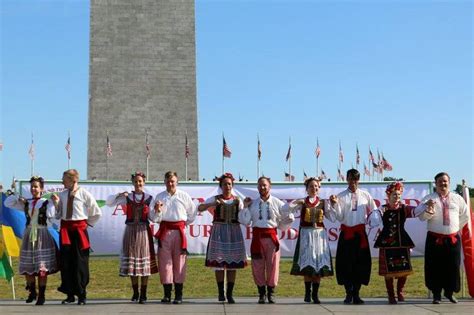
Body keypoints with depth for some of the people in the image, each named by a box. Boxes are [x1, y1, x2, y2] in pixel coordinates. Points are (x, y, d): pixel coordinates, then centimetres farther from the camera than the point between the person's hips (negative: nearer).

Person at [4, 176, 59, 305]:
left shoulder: (46, 202, -1)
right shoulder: (26, 203, 10)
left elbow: (51, 215, -18)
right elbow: (7, 203, 11)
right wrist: (17, 197, -4)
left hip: (42, 235, -4)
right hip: (28, 235, 4)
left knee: (42, 267, -3)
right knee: (27, 267, 8)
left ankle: (41, 295, 6)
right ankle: (32, 292, 26)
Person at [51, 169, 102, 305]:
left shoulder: (84, 194, -6)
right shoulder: (62, 194, 5)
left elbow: (97, 212, 3)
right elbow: (58, 214, 10)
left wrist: (88, 223, 6)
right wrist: (56, 203, -4)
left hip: (80, 229, -4)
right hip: (65, 229, 4)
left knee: (80, 262, 1)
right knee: (66, 262, 6)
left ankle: (81, 295, 12)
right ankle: (70, 294, 17)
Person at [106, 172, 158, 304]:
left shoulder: (149, 198, 3)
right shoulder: (127, 197, 6)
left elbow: (152, 218, 3)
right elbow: (109, 202, 3)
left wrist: (156, 210, -15)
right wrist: (119, 195, -11)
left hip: (143, 231, -1)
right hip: (130, 230, 1)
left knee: (144, 263, -2)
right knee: (131, 262, 5)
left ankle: (143, 294, 4)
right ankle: (135, 292, 18)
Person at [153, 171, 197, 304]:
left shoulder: (184, 196, 4)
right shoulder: (159, 197, 5)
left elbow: (192, 213, 15)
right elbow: (156, 218, 2)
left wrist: (184, 223, 11)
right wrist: (157, 211, -18)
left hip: (179, 231, -1)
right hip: (164, 232, 1)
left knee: (179, 262, 1)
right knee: (164, 262, 0)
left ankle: (179, 295, 5)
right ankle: (167, 294, 8)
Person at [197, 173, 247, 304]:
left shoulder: (237, 201, 8)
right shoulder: (214, 199, 4)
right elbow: (200, 208, -9)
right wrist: (214, 203, -21)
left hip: (234, 232, 1)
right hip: (218, 232, -1)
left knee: (233, 263, 1)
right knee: (219, 262, -1)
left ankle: (230, 294, 9)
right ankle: (221, 292, 11)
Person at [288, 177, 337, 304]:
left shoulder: (323, 202, 9)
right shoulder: (302, 202, 4)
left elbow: (332, 218, 3)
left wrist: (334, 205, -6)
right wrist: (296, 202, -21)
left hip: (320, 234, 2)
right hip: (306, 234, -2)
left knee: (319, 264, -1)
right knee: (307, 264, -3)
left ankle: (315, 294, 6)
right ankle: (307, 293, 7)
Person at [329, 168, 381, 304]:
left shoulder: (365, 195, 6)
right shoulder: (341, 196, 1)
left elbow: (373, 211, 15)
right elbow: (339, 217, -3)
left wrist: (372, 220, -5)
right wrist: (334, 204, -17)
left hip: (360, 232, 1)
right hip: (346, 232, -1)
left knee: (361, 262, 3)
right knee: (345, 262, -1)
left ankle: (356, 293, 14)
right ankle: (349, 293, 12)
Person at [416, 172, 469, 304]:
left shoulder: (457, 198, 6)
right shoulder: (429, 198, -3)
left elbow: (465, 216, 19)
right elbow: (422, 216, -16)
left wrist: (456, 228, 14)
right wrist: (428, 209, -35)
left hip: (453, 239, 3)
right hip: (435, 239, -3)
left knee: (453, 267, 8)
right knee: (435, 267, 0)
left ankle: (449, 292, 26)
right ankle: (436, 295, 10)